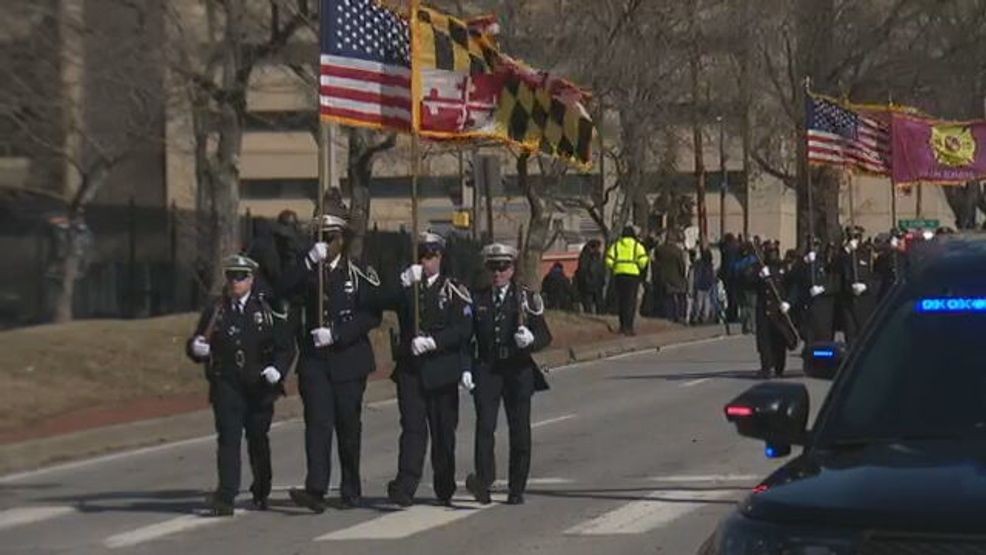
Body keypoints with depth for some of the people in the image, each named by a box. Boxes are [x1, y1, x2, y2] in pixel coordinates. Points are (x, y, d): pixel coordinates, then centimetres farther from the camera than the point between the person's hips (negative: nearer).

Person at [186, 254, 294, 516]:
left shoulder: (267, 310, 2)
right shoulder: (215, 311, 6)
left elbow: (286, 346, 3)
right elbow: (194, 347, 9)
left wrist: (277, 369, -15)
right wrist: (196, 348, -15)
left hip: (259, 387, 0)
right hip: (226, 384, 0)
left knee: (258, 439, 11)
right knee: (228, 438, -12)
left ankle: (261, 493, 30)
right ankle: (225, 497, -18)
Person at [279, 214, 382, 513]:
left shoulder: (360, 275, 2)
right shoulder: (309, 273, 8)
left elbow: (372, 316, -7)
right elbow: (284, 290, -10)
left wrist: (336, 334, -15)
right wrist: (310, 261, -19)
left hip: (349, 358, -1)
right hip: (315, 360, 1)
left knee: (349, 426, 6)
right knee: (317, 423, -11)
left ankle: (351, 491, 19)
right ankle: (315, 490, -20)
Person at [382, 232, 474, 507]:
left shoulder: (454, 290, 3)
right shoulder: (405, 289, 11)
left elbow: (465, 329, -7)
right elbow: (379, 304, -8)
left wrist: (433, 342, -18)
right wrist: (403, 284, -21)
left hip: (442, 370, -1)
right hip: (410, 369, 1)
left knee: (444, 430, 7)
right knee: (412, 427, -11)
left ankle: (444, 489, 22)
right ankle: (404, 487, -20)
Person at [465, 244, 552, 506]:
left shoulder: (526, 299, 5)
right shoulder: (478, 300, 9)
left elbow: (545, 336, 1)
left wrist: (531, 340, -20)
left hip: (518, 370, 0)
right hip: (487, 369, 0)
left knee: (519, 430, 3)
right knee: (485, 425, -16)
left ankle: (517, 489, 11)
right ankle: (483, 480, -27)